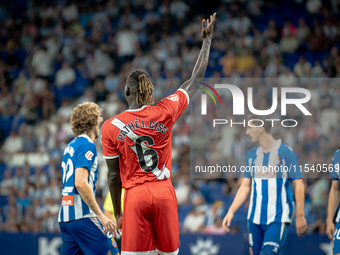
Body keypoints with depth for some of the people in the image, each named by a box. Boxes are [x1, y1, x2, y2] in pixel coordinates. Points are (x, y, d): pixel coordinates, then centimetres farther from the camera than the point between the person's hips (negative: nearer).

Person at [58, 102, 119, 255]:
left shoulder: (69, 147, 20)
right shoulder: (87, 145, -7)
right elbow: (80, 183, -18)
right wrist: (101, 215, -19)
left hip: (64, 216, 9)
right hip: (82, 216, -9)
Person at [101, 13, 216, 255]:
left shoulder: (111, 127, -4)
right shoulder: (164, 112, -2)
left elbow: (114, 176, 1)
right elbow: (196, 80, 11)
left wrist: (117, 213, 12)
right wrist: (207, 40, 22)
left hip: (135, 197, -2)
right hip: (165, 192, 2)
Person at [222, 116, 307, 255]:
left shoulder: (285, 152, -6)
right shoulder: (251, 155, 11)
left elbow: (299, 185, -6)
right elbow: (245, 187, 13)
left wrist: (300, 215, -11)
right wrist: (231, 211, 2)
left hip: (278, 219, -6)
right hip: (255, 218, 6)